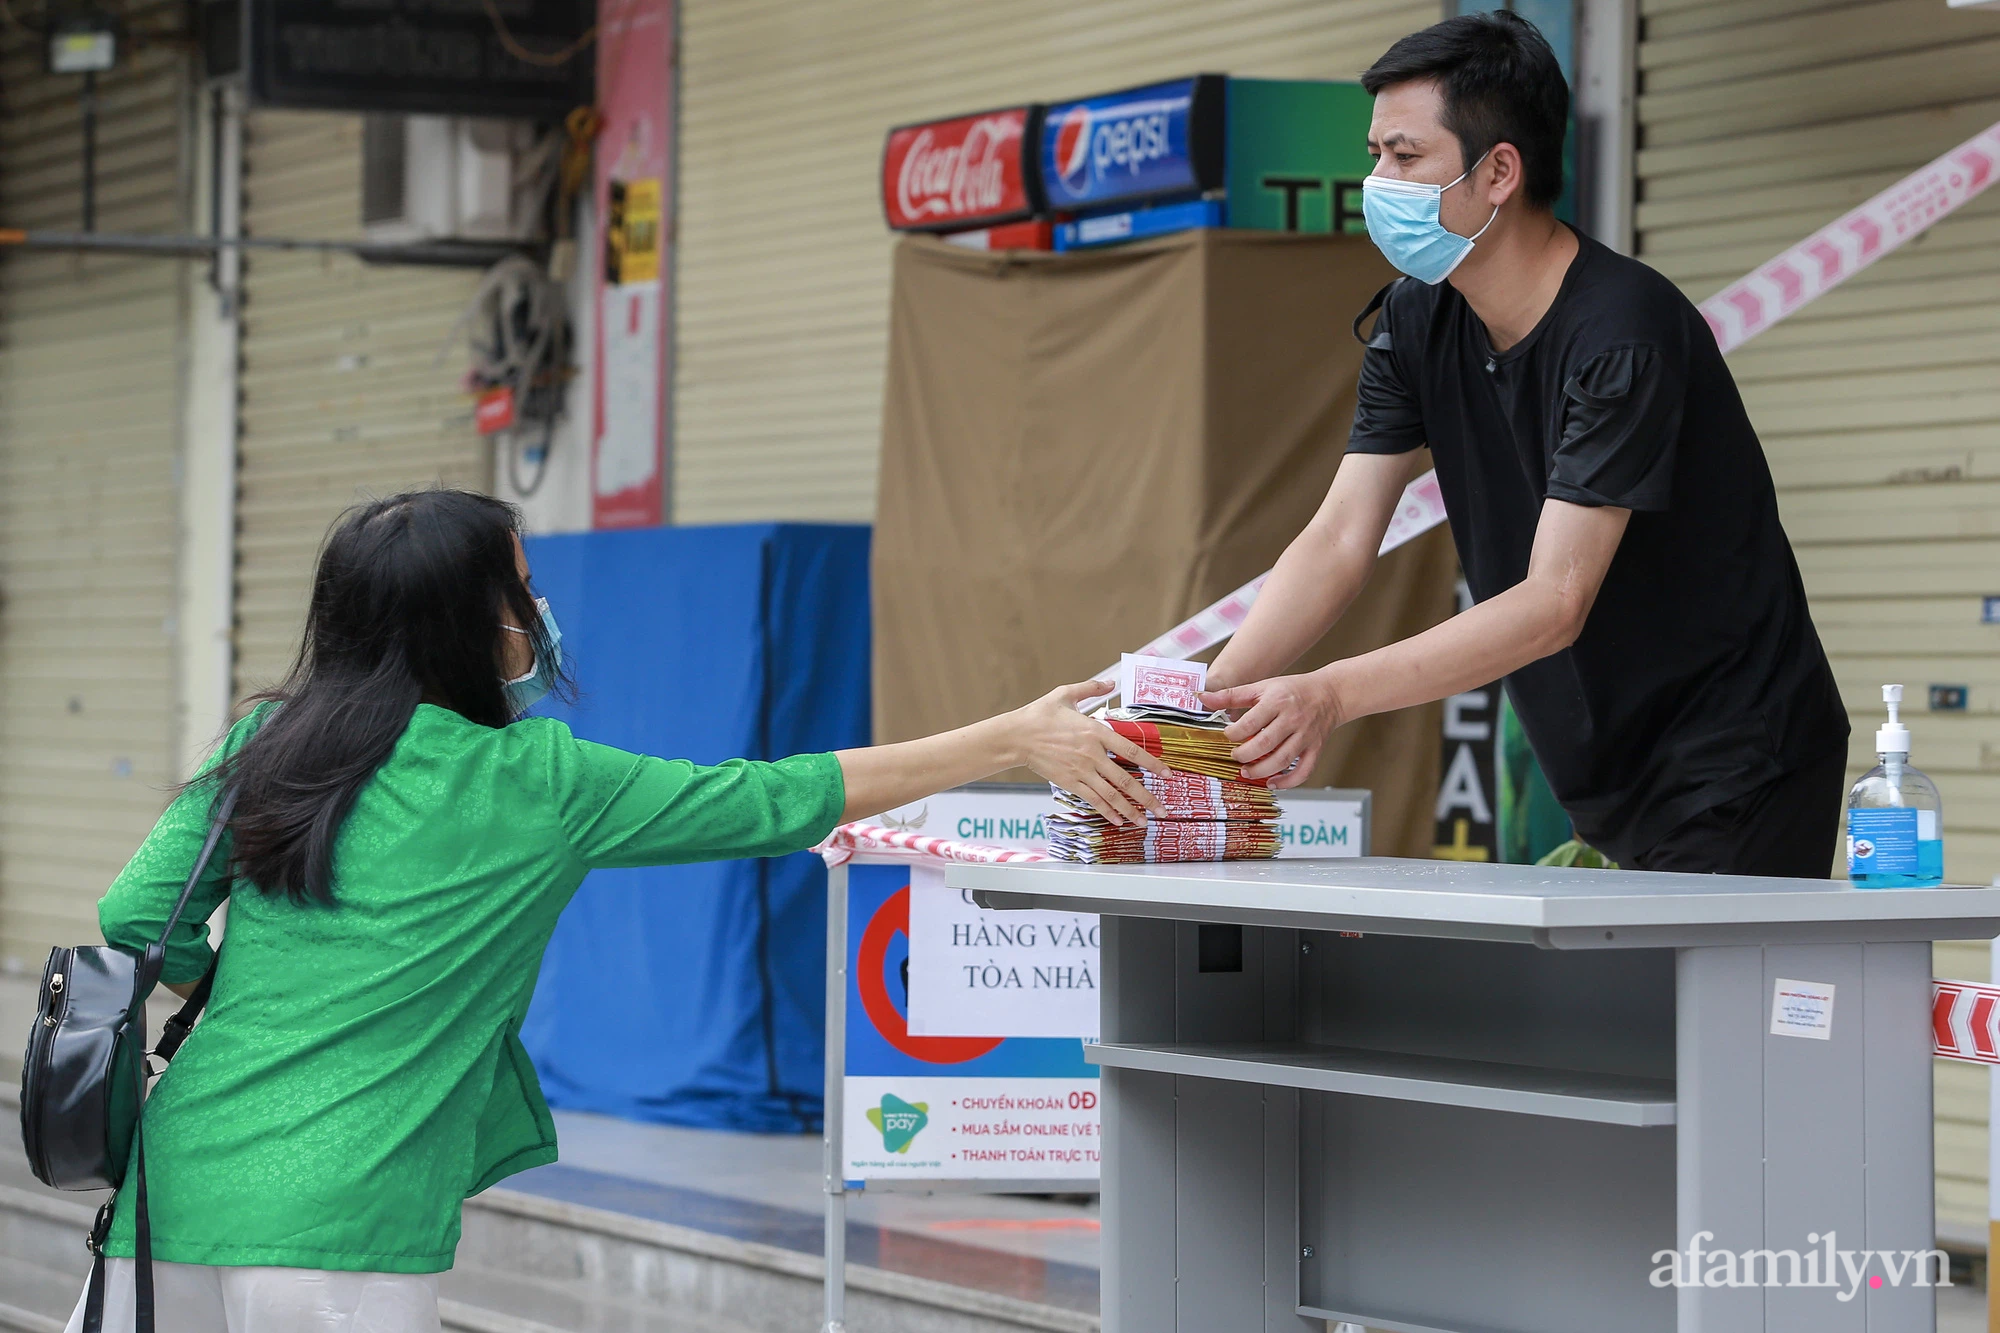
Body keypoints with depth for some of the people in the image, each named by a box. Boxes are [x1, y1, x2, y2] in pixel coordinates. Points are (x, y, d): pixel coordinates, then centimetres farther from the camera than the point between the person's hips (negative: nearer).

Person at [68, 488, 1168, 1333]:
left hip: (179, 1182, 5)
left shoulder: (266, 745, 12)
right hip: (333, 1231, -5)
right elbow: (784, 800, 3)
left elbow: (137, 925, 10)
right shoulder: (533, 784, -1)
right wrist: (1016, 741, 10)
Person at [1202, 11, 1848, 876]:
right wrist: (1205, 702, -18)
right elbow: (1338, 542, -2)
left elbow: (1555, 604, -28)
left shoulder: (1623, 333, -22)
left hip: (1733, 773, -7)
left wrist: (1331, 695, -37)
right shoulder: (1417, 321, 2)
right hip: (1608, 774, 7)